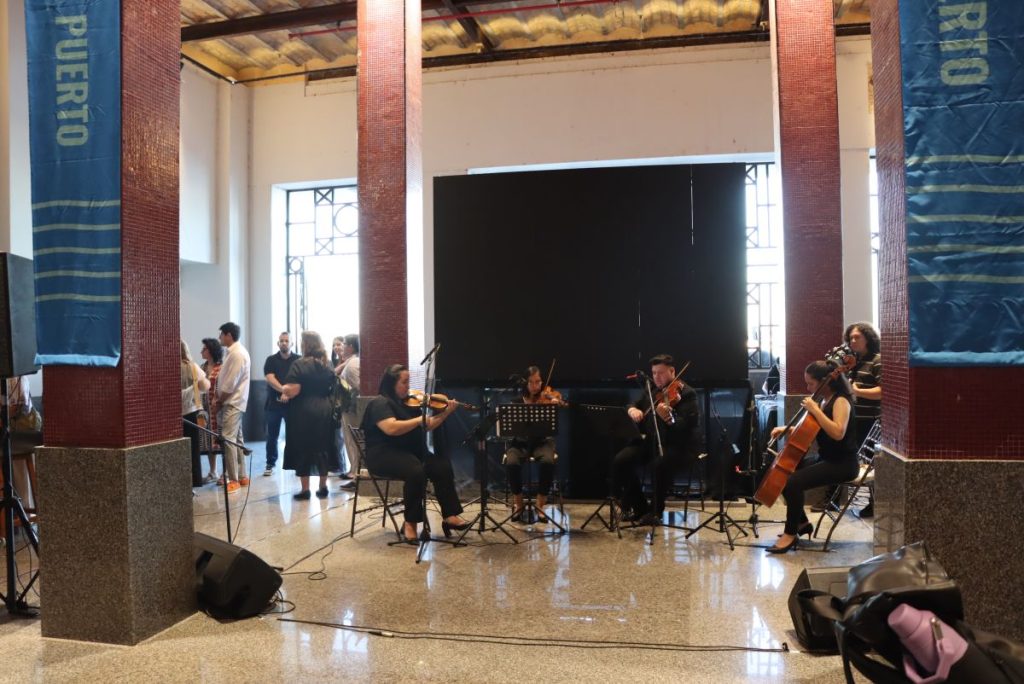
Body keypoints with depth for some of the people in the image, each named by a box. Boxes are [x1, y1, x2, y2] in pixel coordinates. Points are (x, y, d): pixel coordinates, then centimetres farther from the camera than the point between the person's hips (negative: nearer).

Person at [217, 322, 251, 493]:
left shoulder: (237, 354, -17)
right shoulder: (233, 352, 14)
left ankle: (233, 479, -8)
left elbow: (230, 384, -20)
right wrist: (220, 398, 7)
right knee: (236, 439, 12)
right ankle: (242, 476, 18)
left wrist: (219, 400, -8)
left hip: (232, 403, -10)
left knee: (228, 439, -11)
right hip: (232, 402, 10)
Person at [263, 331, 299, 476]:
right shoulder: (271, 360, 6)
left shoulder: (298, 360, 4)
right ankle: (270, 464, 17)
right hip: (274, 403, 1)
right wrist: (283, 390, -23)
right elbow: (270, 378, -7)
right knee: (272, 436, 7)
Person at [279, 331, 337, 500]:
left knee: (303, 449, 4)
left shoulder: (300, 365, -12)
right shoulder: (328, 365, 7)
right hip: (324, 410, 5)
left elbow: (293, 390, -18)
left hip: (303, 411, -5)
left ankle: (305, 489, 6)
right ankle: (323, 487, 16)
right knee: (322, 448, 11)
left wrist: (284, 389, 1)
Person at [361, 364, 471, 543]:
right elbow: (391, 428, -26)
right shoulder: (380, 403, -9)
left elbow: (427, 427, 16)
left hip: (410, 452, 8)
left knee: (442, 465, -16)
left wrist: (446, 412, 4)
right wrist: (419, 420, -21)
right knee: (416, 471, -34)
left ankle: (449, 515, -13)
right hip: (384, 454, -7)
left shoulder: (408, 403, 15)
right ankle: (410, 523, -18)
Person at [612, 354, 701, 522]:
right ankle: (639, 508, -1)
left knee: (661, 464, -37)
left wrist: (668, 418, -44)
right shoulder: (653, 391, 10)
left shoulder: (687, 394, -11)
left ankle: (656, 510, -14)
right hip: (652, 440, 7)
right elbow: (637, 405, 22)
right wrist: (633, 410, -4)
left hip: (680, 443, -6)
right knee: (621, 461, -15)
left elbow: (686, 427, -23)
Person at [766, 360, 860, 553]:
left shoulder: (841, 401, -16)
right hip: (824, 458, 10)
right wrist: (787, 429, 5)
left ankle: (790, 533, -10)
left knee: (793, 482, -25)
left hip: (842, 463, -10)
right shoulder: (823, 400, 11)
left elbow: (838, 432, -32)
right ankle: (802, 523, 16)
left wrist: (814, 410, -28)